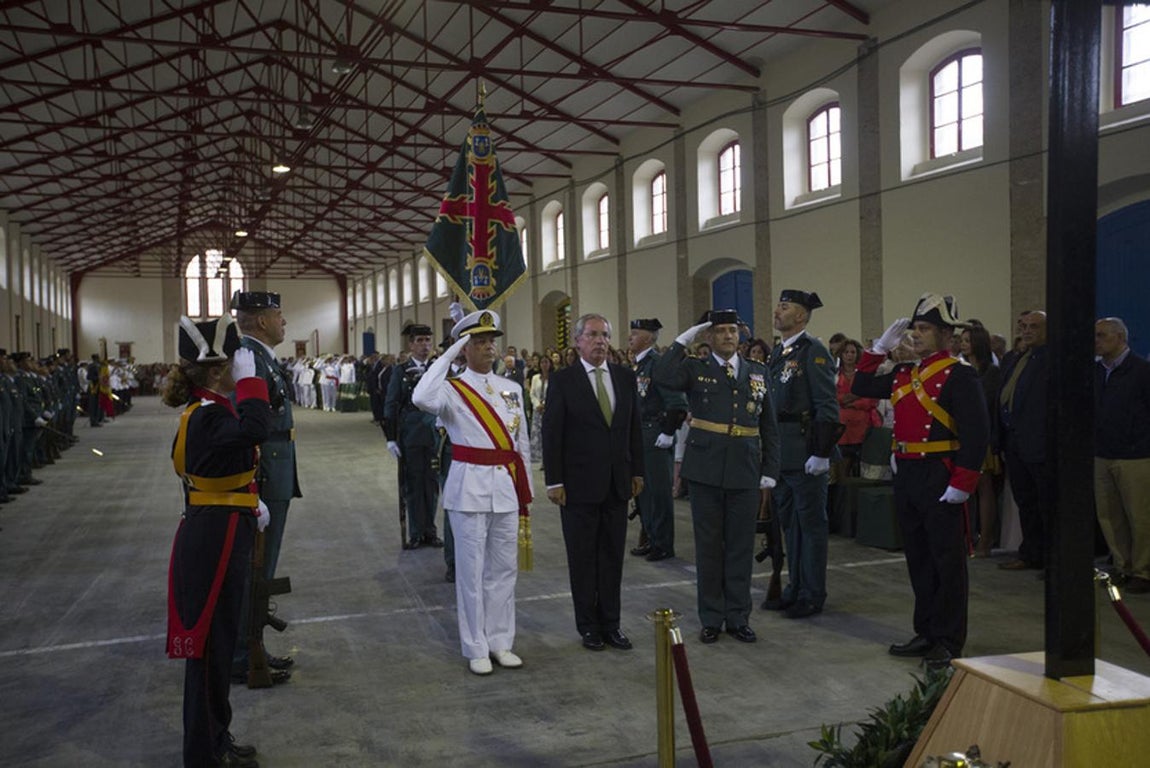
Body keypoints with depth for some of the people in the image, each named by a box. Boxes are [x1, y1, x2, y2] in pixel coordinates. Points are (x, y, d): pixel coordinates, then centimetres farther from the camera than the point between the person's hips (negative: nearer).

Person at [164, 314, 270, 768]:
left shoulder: (208, 409, 12)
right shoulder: (207, 415, -21)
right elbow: (255, 431, -43)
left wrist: (251, 502, 13)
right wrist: (249, 380, -31)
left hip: (220, 535, 11)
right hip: (214, 540, -11)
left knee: (218, 640, 19)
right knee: (210, 642, 1)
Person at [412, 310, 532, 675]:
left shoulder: (512, 389, 9)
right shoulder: (453, 390, -6)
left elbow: (523, 443, 13)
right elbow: (422, 398, -30)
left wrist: (525, 489, 12)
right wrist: (449, 354, -21)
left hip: (506, 487, 5)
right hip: (469, 487, -5)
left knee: (504, 567, 11)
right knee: (471, 569, 3)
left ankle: (500, 642, 24)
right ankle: (476, 648, 15)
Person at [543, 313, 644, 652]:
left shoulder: (625, 377, 6)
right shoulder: (563, 380, -6)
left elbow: (635, 427, 11)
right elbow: (551, 433, -7)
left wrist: (637, 472, 8)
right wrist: (554, 481, -10)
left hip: (617, 483, 4)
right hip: (579, 484, -4)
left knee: (613, 555, 10)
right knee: (583, 558, 7)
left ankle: (610, 622, 21)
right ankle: (588, 625, 19)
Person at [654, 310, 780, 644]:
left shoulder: (757, 372, 10)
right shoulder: (695, 369, 2)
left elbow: (769, 427, 10)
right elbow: (662, 377, -20)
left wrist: (770, 470, 4)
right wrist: (684, 340, -15)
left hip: (745, 472, 2)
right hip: (706, 470, -2)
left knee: (741, 546, 9)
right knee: (708, 546, 7)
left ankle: (738, 617, 21)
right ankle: (711, 618, 18)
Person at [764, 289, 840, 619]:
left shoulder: (814, 351, -10)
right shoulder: (777, 353, 14)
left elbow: (827, 406, -15)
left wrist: (821, 453, -18)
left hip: (805, 452, -8)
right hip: (779, 452, 8)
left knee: (811, 522, 2)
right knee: (789, 521, 15)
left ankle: (813, 595, 12)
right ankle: (795, 587, 26)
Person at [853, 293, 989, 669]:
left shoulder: (959, 375, -10)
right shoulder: (904, 374, 12)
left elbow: (977, 432, -16)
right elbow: (861, 388, 20)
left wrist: (962, 483, -20)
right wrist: (880, 347, 12)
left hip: (939, 479, -8)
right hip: (906, 475, 8)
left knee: (947, 560, 1)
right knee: (918, 558, 15)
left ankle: (949, 642, 10)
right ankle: (926, 633, 26)